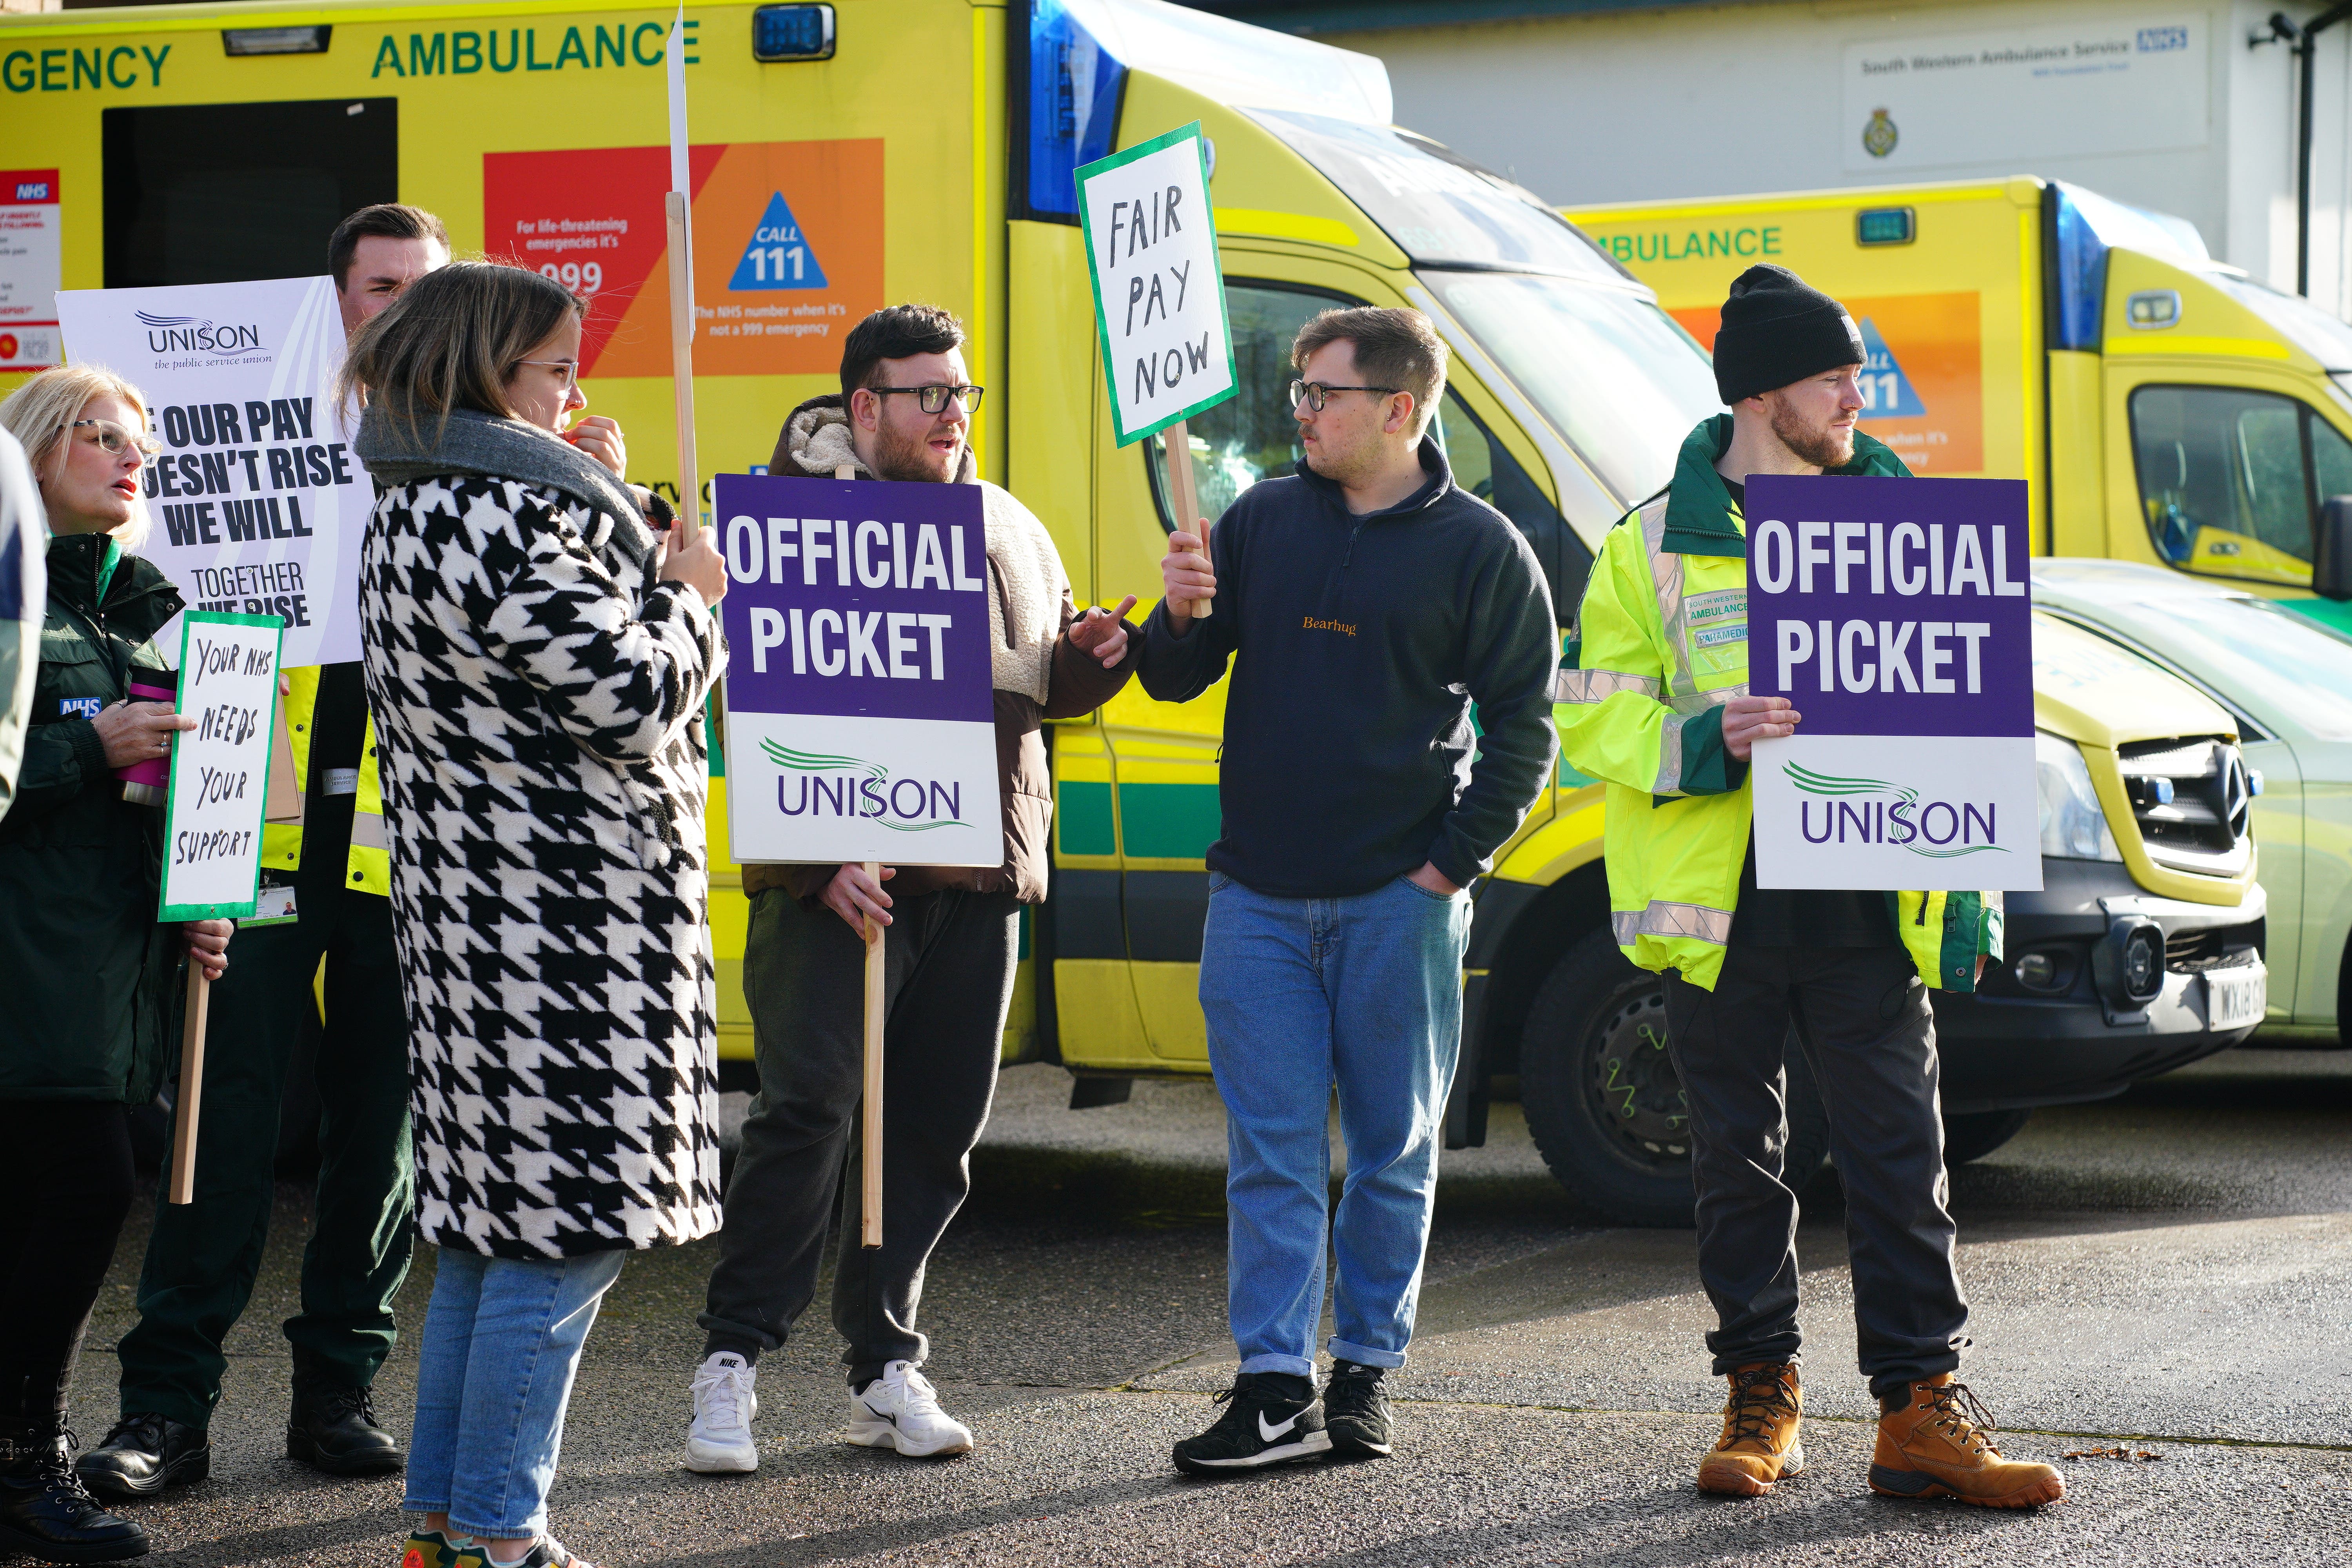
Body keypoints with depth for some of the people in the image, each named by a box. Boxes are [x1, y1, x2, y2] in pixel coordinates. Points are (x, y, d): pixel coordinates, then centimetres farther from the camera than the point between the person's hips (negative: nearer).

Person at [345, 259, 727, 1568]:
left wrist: (627, 540, 13)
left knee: (494, 1218, 15)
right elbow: (637, 696, -19)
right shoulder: (498, 524, -19)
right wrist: (687, 594, -1)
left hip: (477, 910, 10)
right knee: (567, 1232, -3)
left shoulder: (414, 513, 14)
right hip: (567, 924, -10)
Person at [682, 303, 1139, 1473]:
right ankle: (732, 1357, -2)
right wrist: (820, 857, -18)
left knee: (938, 1129, 7)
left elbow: (1043, 689, 27)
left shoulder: (1009, 529, 18)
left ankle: (885, 1365, 16)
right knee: (807, 1108, -11)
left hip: (977, 874, 6)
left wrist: (1092, 658, 3)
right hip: (835, 876, -6)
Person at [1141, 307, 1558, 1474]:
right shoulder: (1260, 522, 8)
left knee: (1394, 1150, 5)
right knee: (1270, 1150, 0)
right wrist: (1181, 617, -9)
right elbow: (1175, 682, 13)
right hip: (1258, 897, 3)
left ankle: (1364, 1374, 15)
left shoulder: (1478, 547, -1)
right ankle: (1275, 1388, 0)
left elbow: (1521, 724, 0)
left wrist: (1453, 864, -7)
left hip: (1400, 900, -2)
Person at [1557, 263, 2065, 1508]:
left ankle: (1921, 1407, 2)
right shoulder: (1654, 545, 2)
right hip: (1721, 904, -1)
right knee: (1738, 1161, 7)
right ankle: (1760, 1398, 19)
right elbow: (1595, 718, 1)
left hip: (1869, 901, 1)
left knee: (1899, 1155, -2)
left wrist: (1969, 891, 8)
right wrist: (1708, 740, -19)